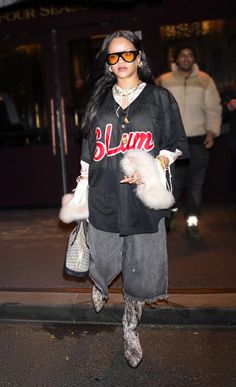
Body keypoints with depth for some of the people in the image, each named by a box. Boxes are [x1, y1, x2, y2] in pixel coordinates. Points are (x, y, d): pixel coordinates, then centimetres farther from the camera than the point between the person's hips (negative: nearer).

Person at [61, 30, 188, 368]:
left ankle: (131, 328, 27)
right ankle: (98, 288, 50)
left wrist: (153, 168, -14)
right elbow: (89, 148, 15)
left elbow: (177, 145, 4)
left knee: (140, 269, 5)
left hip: (143, 199, -1)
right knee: (102, 257, 12)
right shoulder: (99, 100, 10)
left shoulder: (160, 99, 3)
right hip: (104, 197, 2)